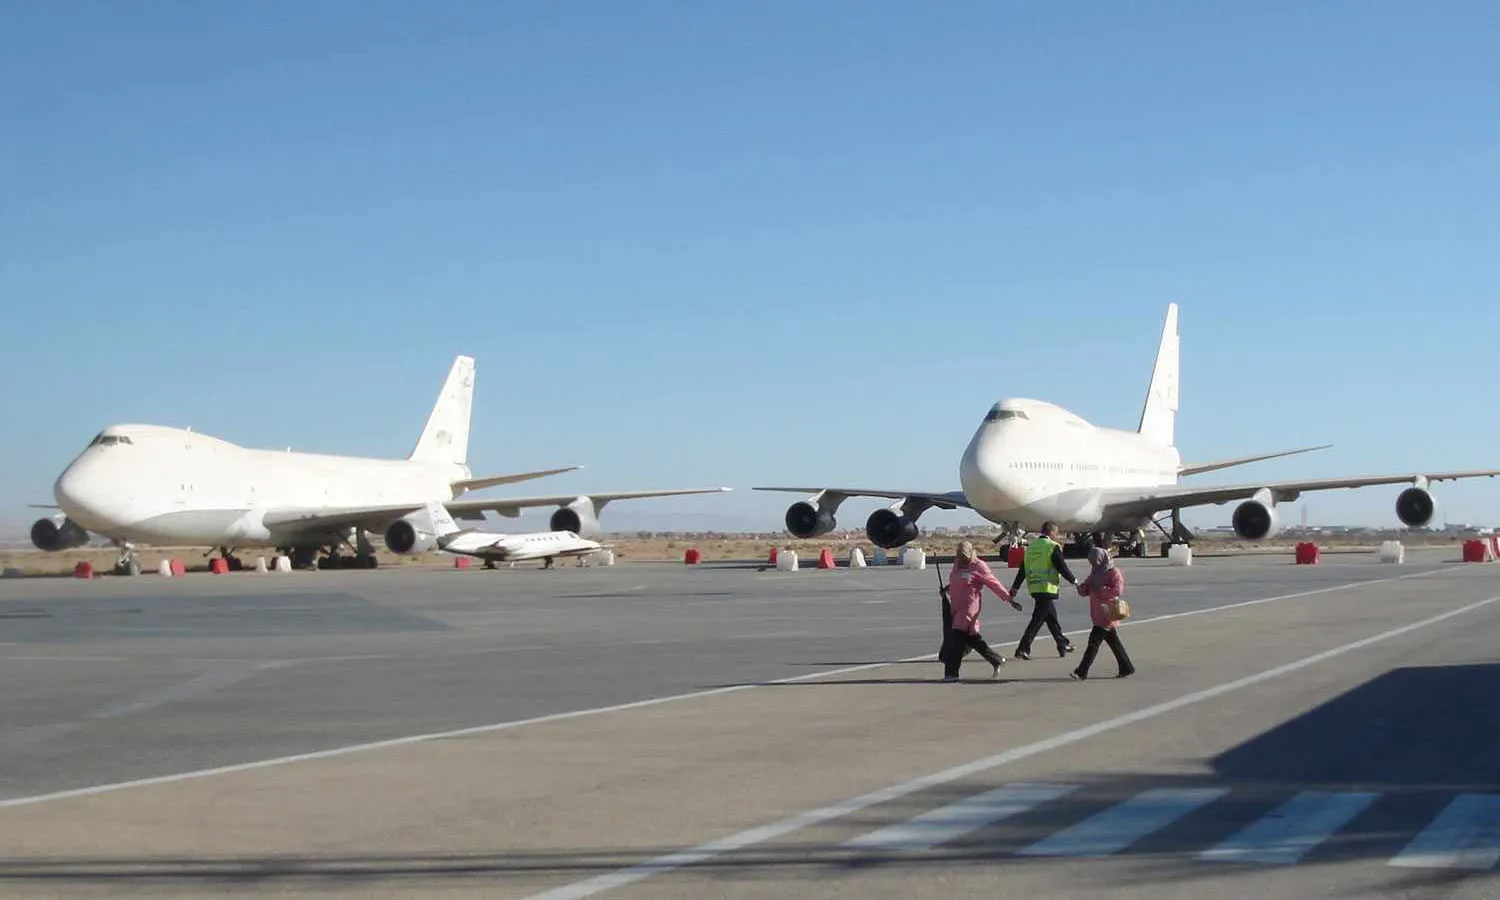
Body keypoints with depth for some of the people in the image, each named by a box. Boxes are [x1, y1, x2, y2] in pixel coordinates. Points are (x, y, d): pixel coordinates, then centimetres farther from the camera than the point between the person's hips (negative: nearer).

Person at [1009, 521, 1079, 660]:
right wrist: (1074, 581, 4)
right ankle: (1023, 649, -11)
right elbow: (1062, 568, -10)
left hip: (1033, 588, 8)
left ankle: (1063, 644, 28)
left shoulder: (1031, 546, 11)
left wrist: (1015, 587, 13)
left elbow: (1022, 569, 12)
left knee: (1051, 617, 18)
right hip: (1047, 588, -8)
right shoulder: (1053, 547, -10)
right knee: (1037, 619, -6)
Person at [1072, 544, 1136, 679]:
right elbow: (1085, 591, 17)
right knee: (1113, 642, 13)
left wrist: (1099, 590, -22)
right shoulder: (1095, 573, 17)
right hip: (1097, 614, 9)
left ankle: (1081, 672, -12)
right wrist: (1082, 588, -7)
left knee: (1094, 641, -11)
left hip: (1106, 613, -9)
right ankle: (1127, 668, 20)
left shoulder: (1114, 573, -9)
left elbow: (1117, 590, -22)